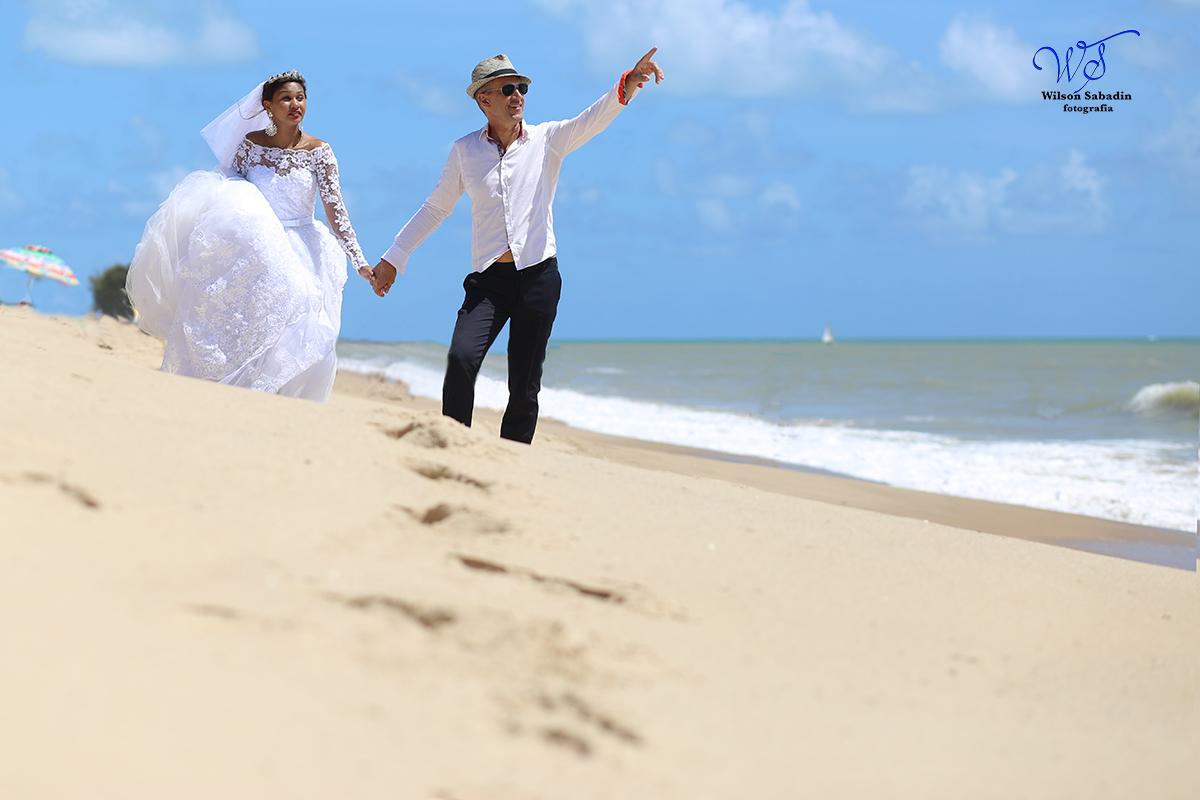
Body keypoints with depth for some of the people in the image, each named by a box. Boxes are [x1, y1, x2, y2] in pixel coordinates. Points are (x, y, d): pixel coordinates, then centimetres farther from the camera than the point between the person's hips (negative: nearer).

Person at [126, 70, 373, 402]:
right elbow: (228, 187, 10)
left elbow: (335, 210, -6)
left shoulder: (318, 151, -2)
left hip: (299, 255, 0)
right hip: (254, 250, 0)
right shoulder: (251, 143, 1)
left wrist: (360, 262, -13)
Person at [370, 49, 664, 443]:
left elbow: (593, 119, -12)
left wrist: (627, 86, -32)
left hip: (538, 276, 0)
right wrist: (393, 258, 18)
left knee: (524, 388, 2)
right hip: (488, 278, 0)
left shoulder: (547, 140, 5)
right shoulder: (464, 151, 8)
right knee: (461, 358, -22)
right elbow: (435, 208, 19)